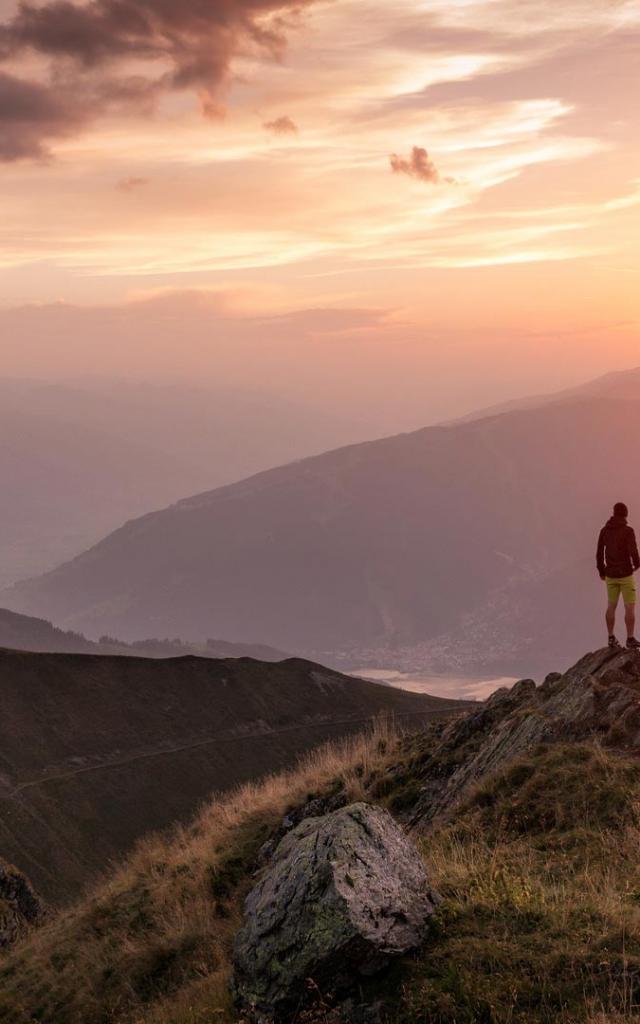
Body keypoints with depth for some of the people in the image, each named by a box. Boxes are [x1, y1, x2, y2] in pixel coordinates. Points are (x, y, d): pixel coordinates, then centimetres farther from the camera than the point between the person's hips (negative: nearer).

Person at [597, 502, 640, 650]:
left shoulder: (604, 530, 1)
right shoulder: (628, 530, -15)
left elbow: (599, 554, 5)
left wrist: (601, 572, 19)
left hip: (611, 574, 5)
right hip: (625, 574, -5)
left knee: (611, 606, 14)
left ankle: (612, 639, 16)